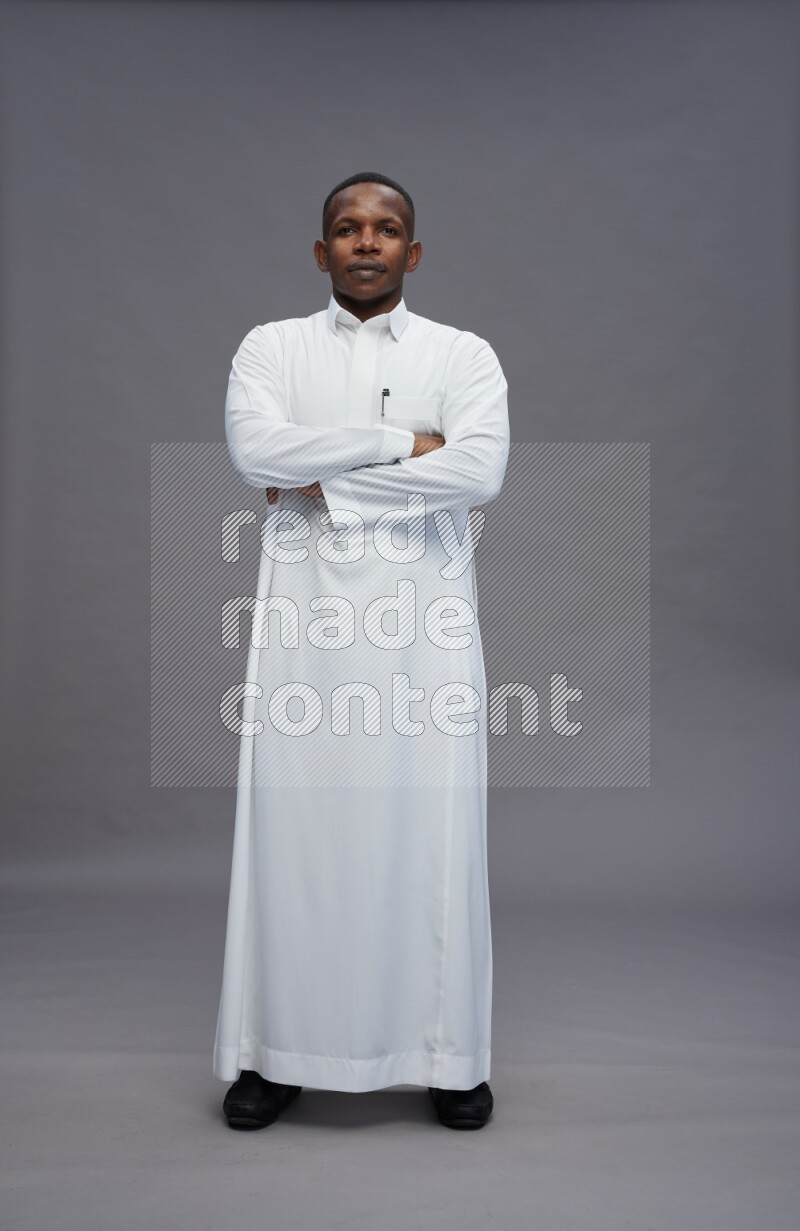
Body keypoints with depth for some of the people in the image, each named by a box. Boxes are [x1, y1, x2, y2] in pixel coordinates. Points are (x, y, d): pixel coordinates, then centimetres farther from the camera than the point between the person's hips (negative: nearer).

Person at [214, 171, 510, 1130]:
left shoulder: (464, 354, 8)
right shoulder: (270, 347, 11)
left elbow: (480, 469, -11)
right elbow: (256, 448, -9)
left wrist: (324, 482, -9)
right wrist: (403, 443, -9)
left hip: (426, 625, 0)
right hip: (304, 621, 1)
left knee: (430, 829, 2)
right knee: (294, 825, 3)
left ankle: (448, 1056, 17)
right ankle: (277, 1051, 18)